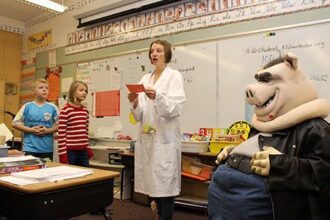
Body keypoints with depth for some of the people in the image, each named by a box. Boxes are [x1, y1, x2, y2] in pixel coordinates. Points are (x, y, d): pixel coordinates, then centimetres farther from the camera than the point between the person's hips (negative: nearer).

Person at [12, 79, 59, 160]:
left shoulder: (53, 107, 0)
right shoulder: (27, 106, 0)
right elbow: (15, 123, 3)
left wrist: (47, 130, -13)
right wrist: (31, 130, -9)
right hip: (30, 148, 0)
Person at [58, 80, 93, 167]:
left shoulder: (85, 110, 10)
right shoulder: (65, 110, -10)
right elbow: (61, 134, -12)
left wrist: (88, 148, 15)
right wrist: (63, 154, -14)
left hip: (83, 151, 7)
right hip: (70, 151, -6)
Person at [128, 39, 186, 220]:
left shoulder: (174, 76, 0)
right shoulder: (145, 78, 15)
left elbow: (175, 109, -13)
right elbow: (140, 116, 12)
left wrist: (157, 97, -28)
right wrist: (135, 103, -9)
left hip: (165, 138, -5)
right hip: (147, 138, 6)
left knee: (165, 183, -4)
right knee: (154, 182, 10)